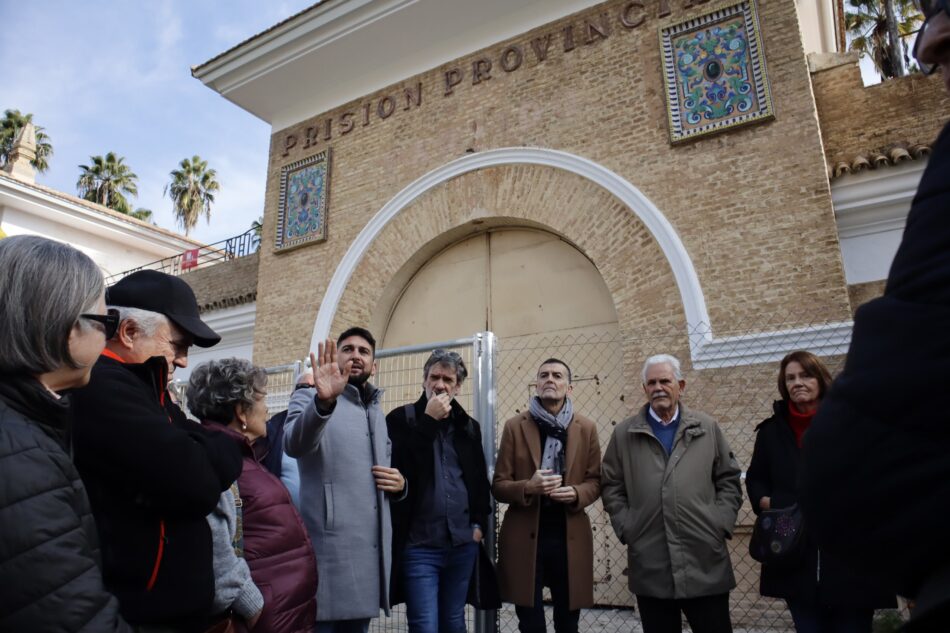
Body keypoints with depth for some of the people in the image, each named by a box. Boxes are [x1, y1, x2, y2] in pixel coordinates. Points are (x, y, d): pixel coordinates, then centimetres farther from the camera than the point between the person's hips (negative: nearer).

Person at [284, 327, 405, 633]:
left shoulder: (378, 414, 18)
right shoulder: (309, 399, -2)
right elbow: (293, 444, -24)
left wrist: (399, 484, 3)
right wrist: (324, 402, -43)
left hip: (372, 551, 6)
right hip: (329, 550, -6)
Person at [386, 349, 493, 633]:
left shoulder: (469, 426, 11)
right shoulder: (401, 419, -1)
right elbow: (399, 468, -16)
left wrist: (479, 523, 6)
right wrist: (429, 421, -15)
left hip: (462, 544, 4)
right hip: (419, 545, -4)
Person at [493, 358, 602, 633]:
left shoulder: (586, 428, 4)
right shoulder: (515, 427, 0)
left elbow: (595, 481, 8)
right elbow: (499, 485, 0)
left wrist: (576, 494, -14)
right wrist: (528, 487, -20)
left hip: (570, 537, 1)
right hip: (524, 537, -1)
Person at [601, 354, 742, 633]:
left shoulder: (708, 428, 8)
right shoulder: (624, 434, 5)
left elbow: (729, 480, 10)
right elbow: (611, 486, 7)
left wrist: (720, 524, -1)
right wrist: (626, 528, -2)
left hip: (706, 561, 0)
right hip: (650, 565, 0)